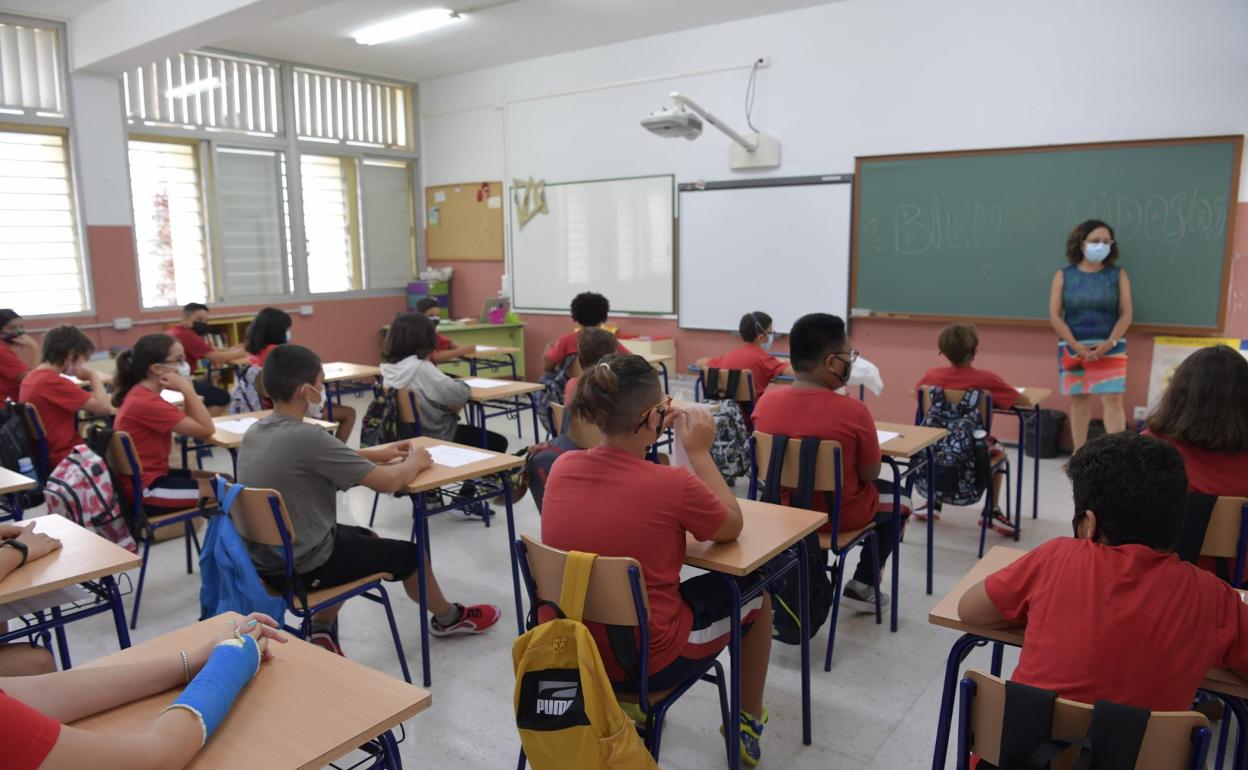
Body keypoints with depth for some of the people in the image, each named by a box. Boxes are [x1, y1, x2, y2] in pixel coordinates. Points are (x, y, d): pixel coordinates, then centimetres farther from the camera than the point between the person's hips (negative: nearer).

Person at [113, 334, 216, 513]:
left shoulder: (141, 394, 8)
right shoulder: (147, 403, -22)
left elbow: (190, 423, 10)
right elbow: (206, 429, -22)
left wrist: (187, 391, -3)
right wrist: (187, 389, -20)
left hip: (148, 478, 10)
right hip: (144, 490, -10)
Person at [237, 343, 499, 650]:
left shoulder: (254, 433, -1)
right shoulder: (307, 437, -27)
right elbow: (388, 481, -21)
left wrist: (377, 453, 16)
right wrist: (415, 462, 0)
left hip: (264, 560, 8)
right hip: (304, 567, -8)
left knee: (363, 537, 30)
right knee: (410, 555, 12)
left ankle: (321, 629, 27)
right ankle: (449, 618, 38)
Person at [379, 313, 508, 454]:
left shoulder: (388, 367, -1)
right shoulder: (422, 368, -26)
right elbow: (460, 394, -23)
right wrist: (459, 384, -2)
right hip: (437, 438, -8)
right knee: (498, 442, 11)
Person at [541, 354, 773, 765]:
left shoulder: (562, 466, -10)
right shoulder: (673, 483, -26)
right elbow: (732, 527, -5)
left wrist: (650, 433, 8)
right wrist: (699, 451, -2)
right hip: (647, 662, -5)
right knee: (754, 589, 19)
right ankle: (749, 724, 36)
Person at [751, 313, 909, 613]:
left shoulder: (766, 401, -13)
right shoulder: (853, 411, -25)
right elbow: (870, 475, -12)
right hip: (838, 515, -5)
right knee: (897, 498, 25)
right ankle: (862, 586, 24)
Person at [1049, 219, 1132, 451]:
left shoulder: (1118, 275, 3)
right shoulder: (1063, 275, 2)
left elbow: (1126, 315, -1)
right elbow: (1055, 316, -4)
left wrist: (1108, 344, -15)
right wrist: (1077, 346, -13)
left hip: (1110, 349, -1)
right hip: (1073, 349, 1)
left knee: (1112, 400, -7)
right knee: (1078, 400, 7)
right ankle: (1079, 454, 15)